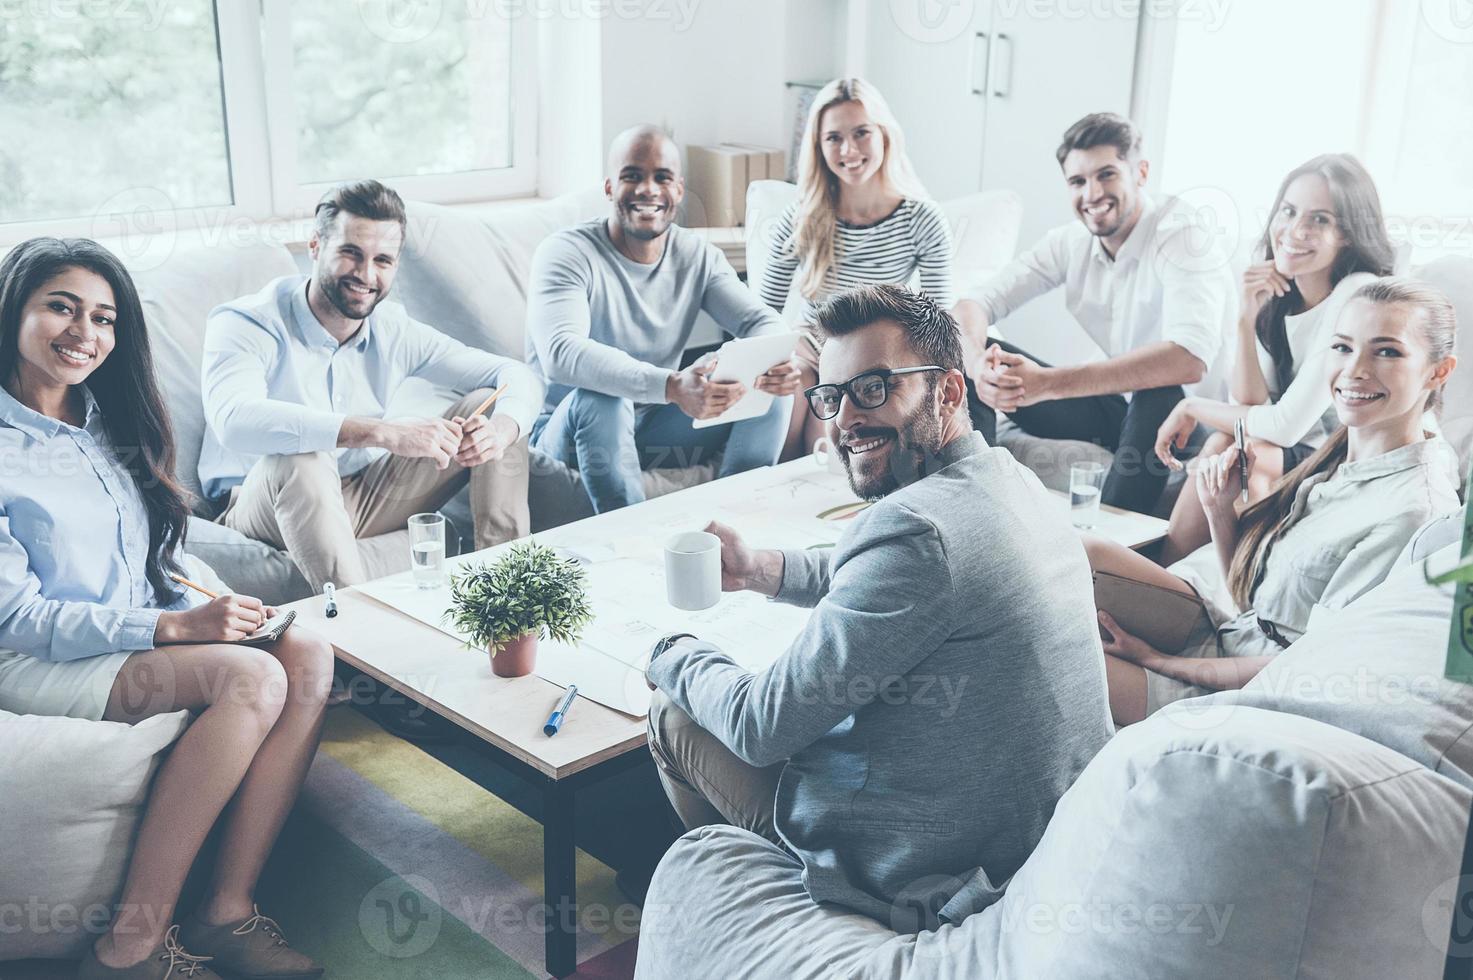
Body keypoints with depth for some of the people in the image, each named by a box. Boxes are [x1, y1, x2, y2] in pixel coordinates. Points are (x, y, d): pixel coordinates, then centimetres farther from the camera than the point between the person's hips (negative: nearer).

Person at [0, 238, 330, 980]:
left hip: (146, 640, 7)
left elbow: (168, 553, 14)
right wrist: (175, 628, -23)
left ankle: (227, 911, -18)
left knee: (308, 656, -19)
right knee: (253, 679, -29)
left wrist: (216, 605, -8)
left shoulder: (106, 421, 13)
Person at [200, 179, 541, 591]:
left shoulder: (394, 332, -4)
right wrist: (383, 432, -49)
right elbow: (235, 421, -40)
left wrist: (502, 428, -28)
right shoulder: (243, 325, -18)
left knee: (488, 405, -8)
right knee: (300, 459, -39)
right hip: (259, 506, -5)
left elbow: (517, 376, -2)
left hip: (361, 501, 5)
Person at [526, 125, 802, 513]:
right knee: (599, 400, -38)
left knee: (772, 385, -9)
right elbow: (561, 354, -35)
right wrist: (672, 386, -50)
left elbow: (760, 320, -4)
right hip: (569, 435, -5)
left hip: (654, 428, 5)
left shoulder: (698, 255, 1)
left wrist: (780, 361, -32)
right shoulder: (567, 253, -18)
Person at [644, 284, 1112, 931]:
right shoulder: (1010, 479, 1)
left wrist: (674, 657, -2)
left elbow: (763, 728, -23)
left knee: (673, 713, 9)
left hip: (935, 882, -9)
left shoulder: (917, 528, -30)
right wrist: (760, 569, 7)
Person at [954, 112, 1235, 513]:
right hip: (1110, 407, 5)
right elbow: (975, 304, -7)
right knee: (972, 354, -6)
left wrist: (1050, 383, -44)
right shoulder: (1071, 242, -4)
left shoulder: (1182, 237, -21)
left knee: (1159, 393, -40)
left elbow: (1190, 359, -38)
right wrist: (978, 364, -32)